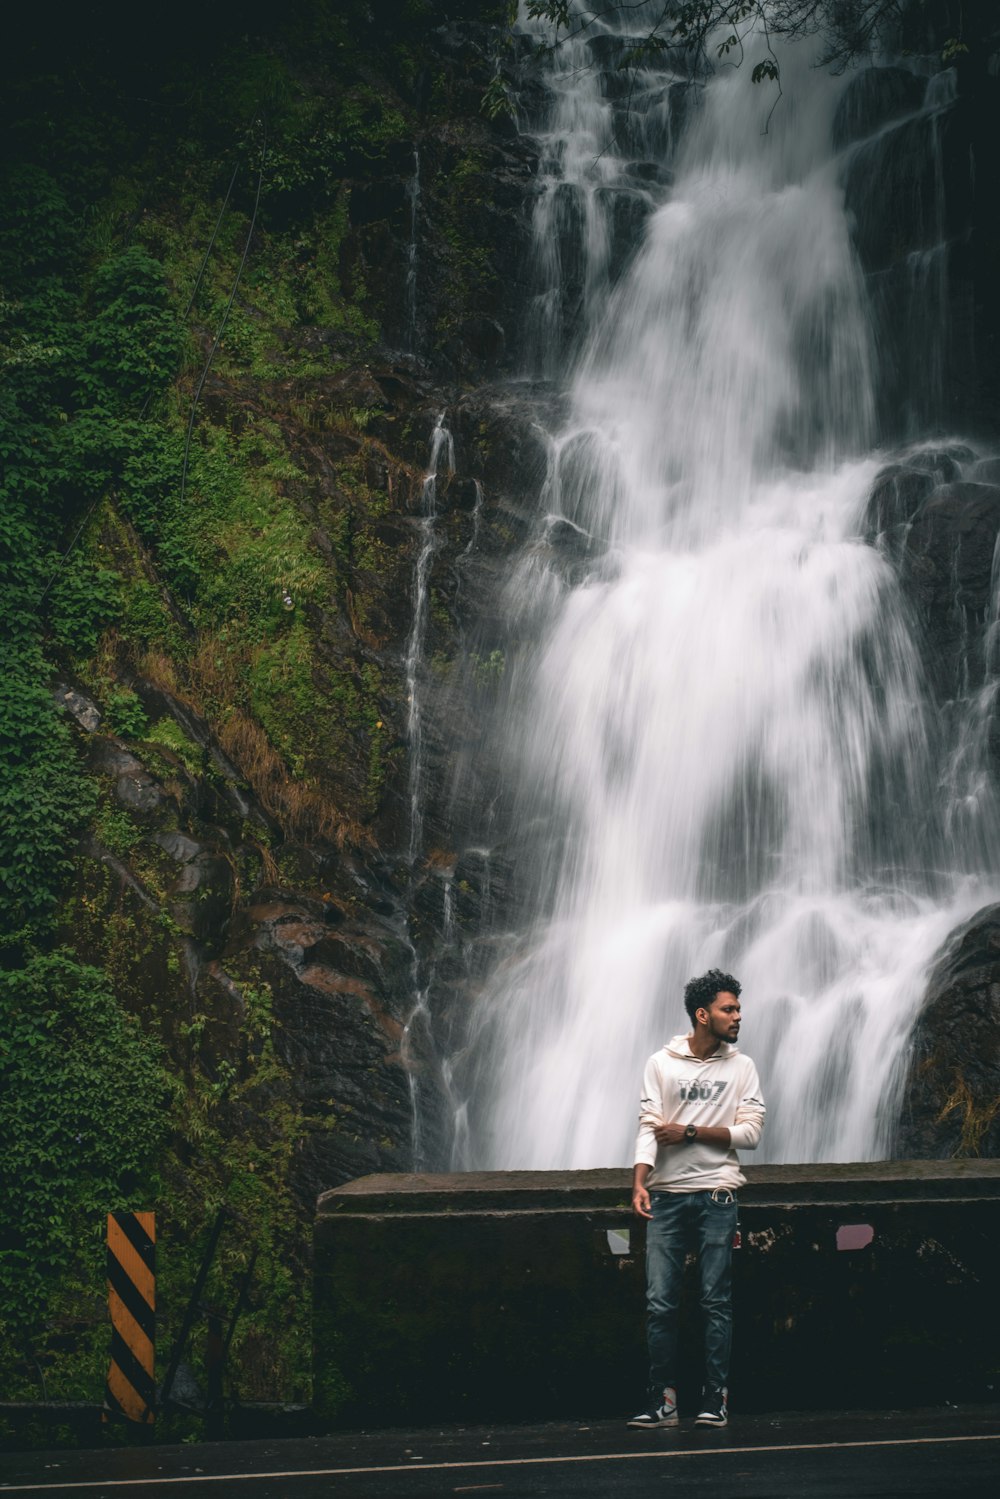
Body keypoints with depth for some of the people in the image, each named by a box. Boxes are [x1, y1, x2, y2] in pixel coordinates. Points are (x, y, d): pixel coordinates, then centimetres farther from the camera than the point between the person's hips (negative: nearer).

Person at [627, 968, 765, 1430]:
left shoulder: (741, 1067, 7)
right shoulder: (660, 1064, 5)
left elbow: (750, 1132, -1)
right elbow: (649, 1127, -2)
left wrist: (690, 1133, -9)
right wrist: (639, 1182, -16)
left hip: (716, 1195, 0)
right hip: (667, 1196, 0)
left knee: (716, 1301, -1)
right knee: (659, 1301, -2)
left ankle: (716, 1397, 4)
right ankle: (663, 1399, 3)